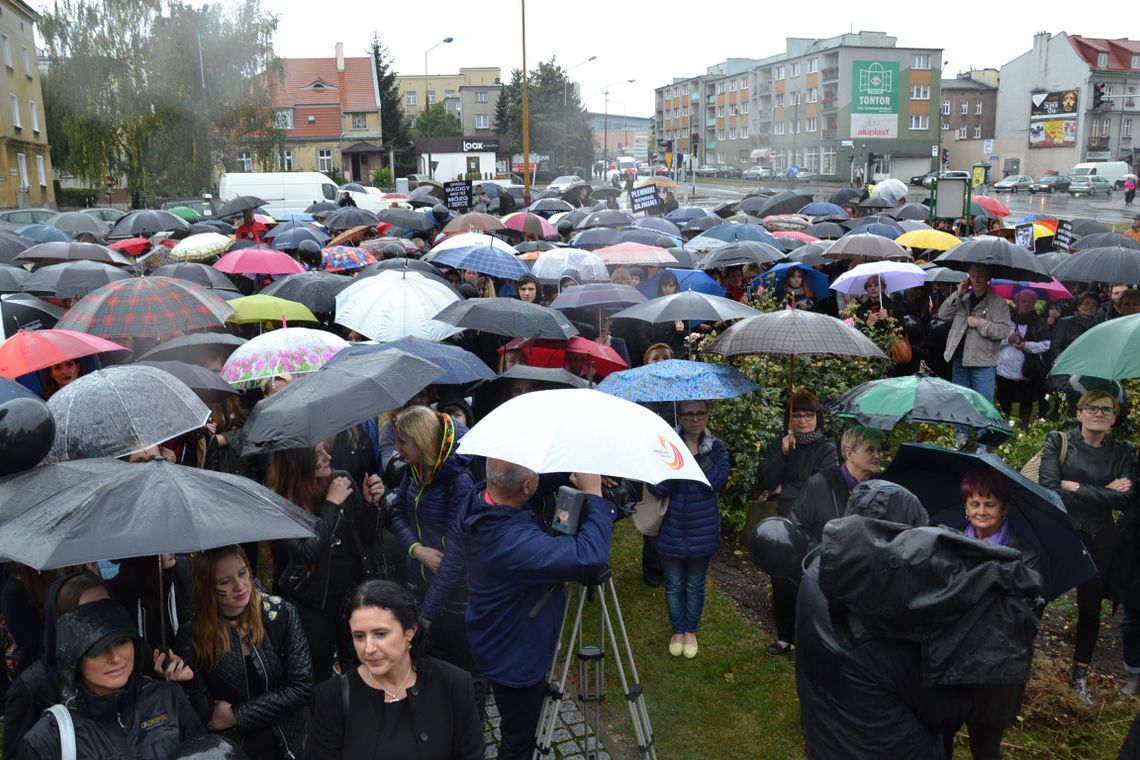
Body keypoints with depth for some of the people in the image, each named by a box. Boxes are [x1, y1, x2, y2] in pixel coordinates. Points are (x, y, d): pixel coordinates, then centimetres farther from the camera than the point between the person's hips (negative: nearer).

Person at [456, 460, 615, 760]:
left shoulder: (478, 499, -15)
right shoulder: (513, 541, -42)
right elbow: (590, 557, -45)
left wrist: (571, 477, -12)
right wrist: (593, 494, -33)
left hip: (493, 643, 8)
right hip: (516, 659, -8)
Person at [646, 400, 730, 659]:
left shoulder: (716, 448, -2)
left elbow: (716, 481, -20)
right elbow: (656, 488, -15)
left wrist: (696, 454, -21)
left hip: (702, 531, 0)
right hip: (671, 530, 0)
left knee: (695, 585, 14)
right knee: (674, 585, 12)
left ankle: (691, 631, 33)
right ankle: (677, 631, 32)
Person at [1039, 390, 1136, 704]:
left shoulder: (1121, 452, 3)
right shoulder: (1059, 441, -4)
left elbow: (1126, 499, -12)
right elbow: (1048, 487, -16)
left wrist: (1074, 487, -18)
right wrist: (1103, 493, -17)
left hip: (1098, 541, 3)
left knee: (1090, 608, 12)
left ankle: (1080, 675, 28)